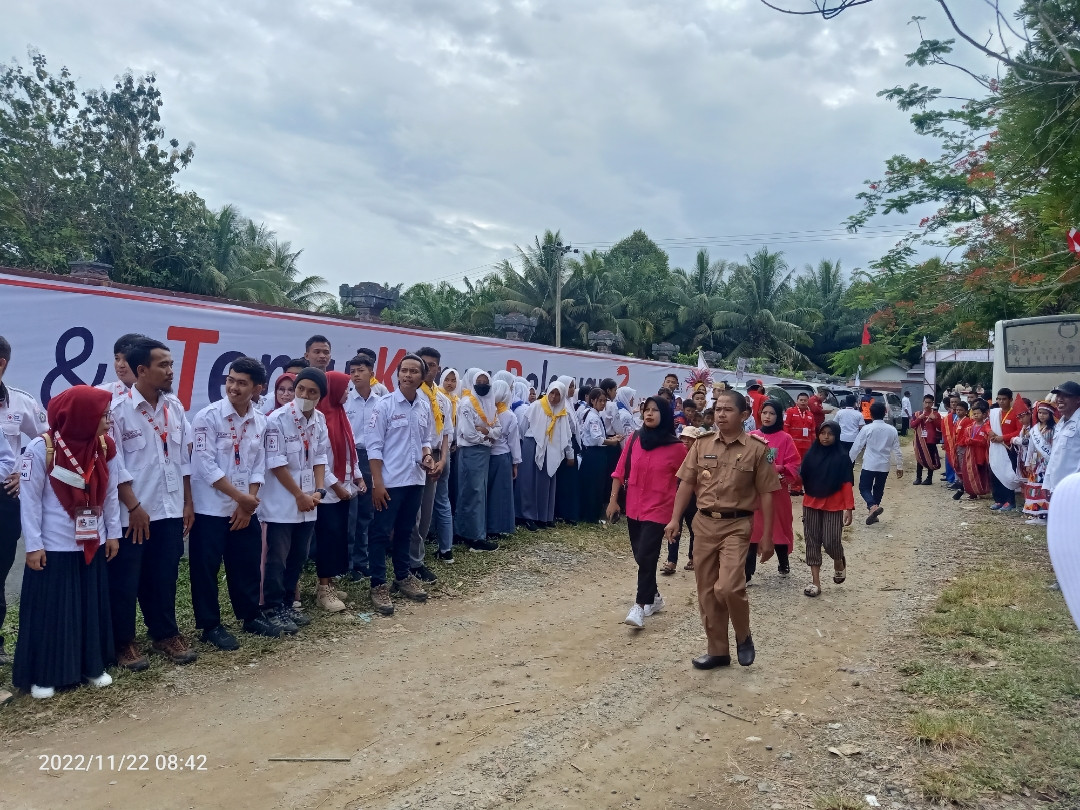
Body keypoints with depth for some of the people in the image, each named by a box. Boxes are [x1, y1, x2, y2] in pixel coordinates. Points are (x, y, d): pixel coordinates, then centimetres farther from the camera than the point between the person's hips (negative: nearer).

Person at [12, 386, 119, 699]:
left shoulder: (105, 447, -2)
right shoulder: (42, 448, -16)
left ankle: (93, 666, 26)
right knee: (49, 611, 5)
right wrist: (33, 545, -11)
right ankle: (42, 675, 20)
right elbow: (30, 499, -12)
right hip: (53, 547, -4)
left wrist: (113, 533, 8)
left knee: (93, 608, 12)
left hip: (92, 544, 5)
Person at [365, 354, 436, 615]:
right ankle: (378, 585, 10)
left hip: (415, 480, 5)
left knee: (405, 531, 17)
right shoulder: (385, 405, -10)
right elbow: (374, 446, -11)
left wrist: (427, 456, -5)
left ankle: (403, 577, 30)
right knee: (381, 534, 1)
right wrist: (377, 482, -15)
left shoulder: (425, 407, 6)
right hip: (390, 482, -5)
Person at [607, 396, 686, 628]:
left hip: (658, 509, -5)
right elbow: (620, 471, 3)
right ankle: (654, 597, 34)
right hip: (633, 508, 5)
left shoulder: (676, 447, -10)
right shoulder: (634, 439, -2)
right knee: (641, 556, 15)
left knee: (646, 557, -11)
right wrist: (613, 500, 1)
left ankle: (640, 606, -4)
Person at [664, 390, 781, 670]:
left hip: (737, 525, -4)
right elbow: (686, 483, 7)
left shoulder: (757, 448, -5)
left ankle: (743, 635, 12)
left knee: (727, 587, -18)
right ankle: (717, 651, 25)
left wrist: (766, 536, -4)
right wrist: (675, 519, -2)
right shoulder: (702, 444, 3)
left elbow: (766, 494, -2)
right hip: (704, 523, 4)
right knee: (707, 592, 9)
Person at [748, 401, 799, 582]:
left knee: (778, 526, 11)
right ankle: (747, 572, 1)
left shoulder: (785, 438, -2)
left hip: (777, 490, -1)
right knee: (752, 529, -1)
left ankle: (783, 563, 35)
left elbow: (794, 465, -4)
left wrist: (779, 469, -20)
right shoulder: (752, 436, 4)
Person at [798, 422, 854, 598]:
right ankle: (815, 582, 10)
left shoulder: (842, 457, -5)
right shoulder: (811, 454, 3)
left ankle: (839, 562, 32)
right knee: (812, 541, 4)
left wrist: (849, 508, -12)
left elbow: (846, 484, -7)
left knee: (831, 541, -4)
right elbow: (802, 477, 3)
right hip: (811, 504, 3)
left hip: (833, 506, -3)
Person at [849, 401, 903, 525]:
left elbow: (857, 447, -5)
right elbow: (896, 450, 5)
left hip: (869, 465, -3)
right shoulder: (892, 430, 1)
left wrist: (849, 461, 6)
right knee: (878, 489, 16)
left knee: (864, 488, 4)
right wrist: (900, 466, 14)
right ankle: (872, 513, 21)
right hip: (884, 465, 4)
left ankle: (873, 506, -23)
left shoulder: (867, 429, -9)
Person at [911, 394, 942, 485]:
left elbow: (940, 428, -4)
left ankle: (929, 478, 9)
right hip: (920, 440, 2)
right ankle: (918, 478, 12)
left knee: (931, 459, 2)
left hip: (931, 440, -2)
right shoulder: (918, 414, 8)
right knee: (919, 459, 6)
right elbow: (911, 425, 0)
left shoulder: (936, 414, 2)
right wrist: (919, 418, -12)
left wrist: (934, 419, -16)